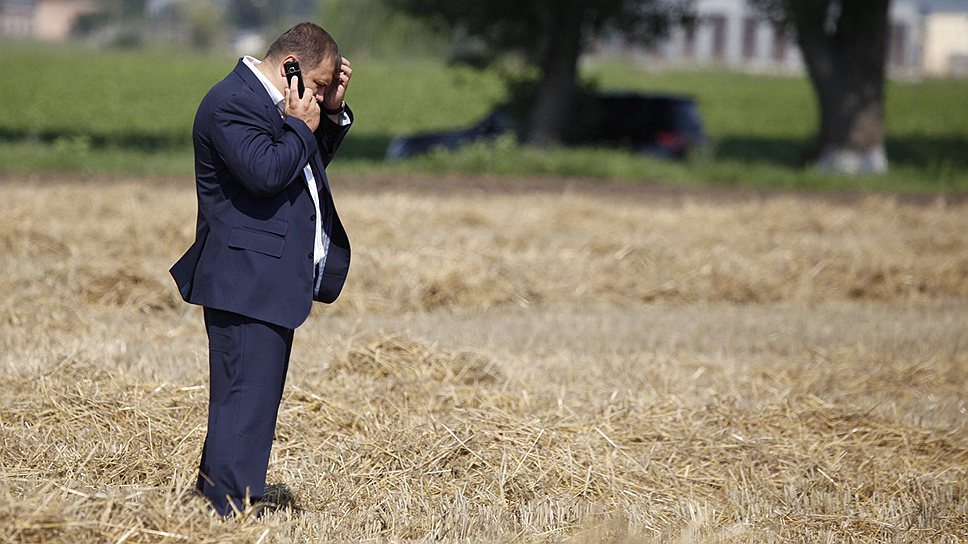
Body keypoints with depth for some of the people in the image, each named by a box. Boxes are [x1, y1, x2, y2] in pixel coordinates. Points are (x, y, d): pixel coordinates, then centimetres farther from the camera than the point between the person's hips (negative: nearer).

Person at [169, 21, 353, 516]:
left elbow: (313, 159, 26)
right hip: (245, 279, -11)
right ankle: (227, 512, -12)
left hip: (273, 280, 11)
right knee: (247, 398, -12)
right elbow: (266, 172, -26)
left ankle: (212, 497, 19)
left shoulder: (273, 103, 17)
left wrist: (332, 112, 12)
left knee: (255, 397, 13)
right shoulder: (231, 102, -15)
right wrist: (300, 126, -12)